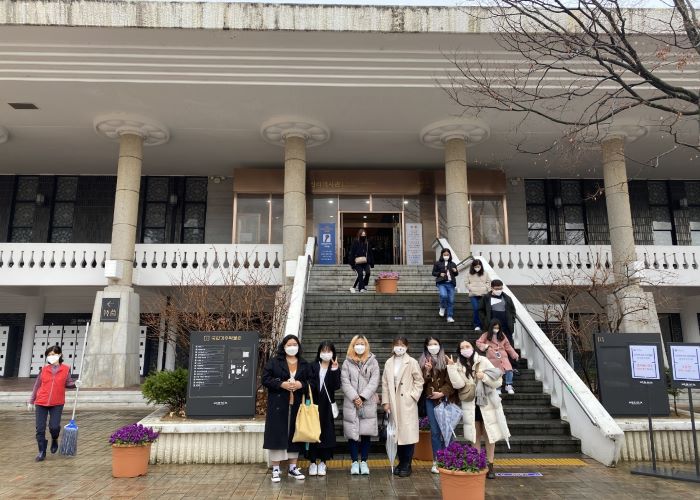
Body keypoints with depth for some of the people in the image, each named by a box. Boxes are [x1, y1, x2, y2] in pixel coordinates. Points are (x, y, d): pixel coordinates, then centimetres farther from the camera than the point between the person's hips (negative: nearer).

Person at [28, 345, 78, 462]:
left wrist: (75, 383, -14)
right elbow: (37, 385, 9)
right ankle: (42, 452, 19)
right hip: (41, 403, 2)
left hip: (57, 404, -2)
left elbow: (68, 383, 9)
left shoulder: (66, 369, -2)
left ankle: (54, 440, 27)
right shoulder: (44, 369, 2)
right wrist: (31, 401, 12)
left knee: (54, 427, -9)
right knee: (40, 429, 3)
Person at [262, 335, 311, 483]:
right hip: (278, 405, -3)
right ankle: (275, 469, 6)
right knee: (277, 435, -4)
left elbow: (311, 381, 9)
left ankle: (293, 468, 21)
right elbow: (265, 379, -4)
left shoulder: (304, 365, 11)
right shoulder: (274, 362, 1)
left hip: (297, 405, 3)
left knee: (295, 435, 9)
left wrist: (301, 385, -11)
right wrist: (281, 384, -16)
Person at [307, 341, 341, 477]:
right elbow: (309, 384, -3)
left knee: (326, 432, 3)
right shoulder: (313, 367, 4)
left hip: (327, 405, 1)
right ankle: (312, 462, 12)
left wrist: (335, 370, -19)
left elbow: (336, 386, -9)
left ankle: (323, 462, 15)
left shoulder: (334, 369, 5)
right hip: (314, 404, 0)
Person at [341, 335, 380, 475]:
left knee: (366, 433, 3)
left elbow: (374, 381, -2)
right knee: (352, 432, 0)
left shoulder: (372, 362, 6)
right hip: (351, 403, 0)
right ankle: (354, 462, 12)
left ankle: (363, 461, 14)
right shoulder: (347, 362, 6)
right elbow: (345, 382, -2)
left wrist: (362, 397, -10)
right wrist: (354, 397, -12)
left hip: (368, 403, 0)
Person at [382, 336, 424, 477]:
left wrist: (413, 396, -9)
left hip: (407, 403, -4)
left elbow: (419, 381, -2)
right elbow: (385, 383, 7)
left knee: (408, 433, -3)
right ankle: (401, 462, 22)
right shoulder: (389, 363, 6)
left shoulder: (412, 362, -5)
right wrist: (386, 401, 3)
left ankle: (407, 465, 8)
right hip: (394, 403, 4)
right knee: (397, 433, 9)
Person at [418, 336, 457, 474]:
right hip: (430, 400, 2)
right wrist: (427, 371, -13)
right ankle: (437, 461, 9)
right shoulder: (423, 362, 8)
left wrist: (442, 392, -12)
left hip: (445, 399, -2)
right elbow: (421, 381, 2)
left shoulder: (446, 360, 1)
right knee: (435, 431, 3)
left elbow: (451, 381, -2)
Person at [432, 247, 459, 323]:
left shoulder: (453, 264, 14)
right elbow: (433, 272, 9)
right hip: (441, 283, -3)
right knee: (444, 295, -28)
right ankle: (442, 308, 3)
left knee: (451, 300, 0)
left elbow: (456, 274, 22)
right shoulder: (437, 263, 6)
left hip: (450, 284, 3)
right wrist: (439, 274, -10)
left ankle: (450, 317, 9)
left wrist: (455, 271, -1)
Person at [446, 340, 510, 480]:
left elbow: (497, 382, -8)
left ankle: (490, 465, 16)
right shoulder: (459, 366, -1)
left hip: (487, 404, -1)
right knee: (475, 436, 10)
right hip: (471, 405, 2)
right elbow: (458, 384, -17)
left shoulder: (483, 361, -7)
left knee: (490, 435, 5)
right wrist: (451, 367, -22)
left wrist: (484, 377, -23)